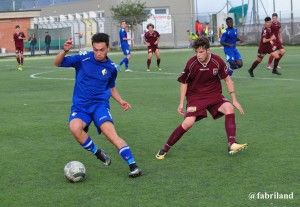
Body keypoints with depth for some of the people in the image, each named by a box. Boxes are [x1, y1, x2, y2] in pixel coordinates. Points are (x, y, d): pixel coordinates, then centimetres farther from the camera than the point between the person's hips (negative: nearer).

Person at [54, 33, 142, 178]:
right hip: (80, 106, 0)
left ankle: (133, 166, -22)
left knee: (111, 133, -26)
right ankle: (97, 153, -7)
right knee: (75, 128, -32)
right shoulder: (83, 58, -2)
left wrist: (120, 101, 7)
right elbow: (57, 63, -3)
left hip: (100, 104, 0)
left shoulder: (111, 67, 6)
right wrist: (64, 51, -23)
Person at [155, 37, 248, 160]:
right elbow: (184, 83, 1)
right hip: (195, 96, -2)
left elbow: (227, 80, 1)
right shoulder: (192, 63, -14)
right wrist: (181, 103, -2)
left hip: (214, 95, 2)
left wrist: (234, 100, 1)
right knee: (188, 123, -21)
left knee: (229, 108, -26)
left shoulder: (217, 62, -12)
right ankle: (165, 149, -5)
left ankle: (232, 145, -24)